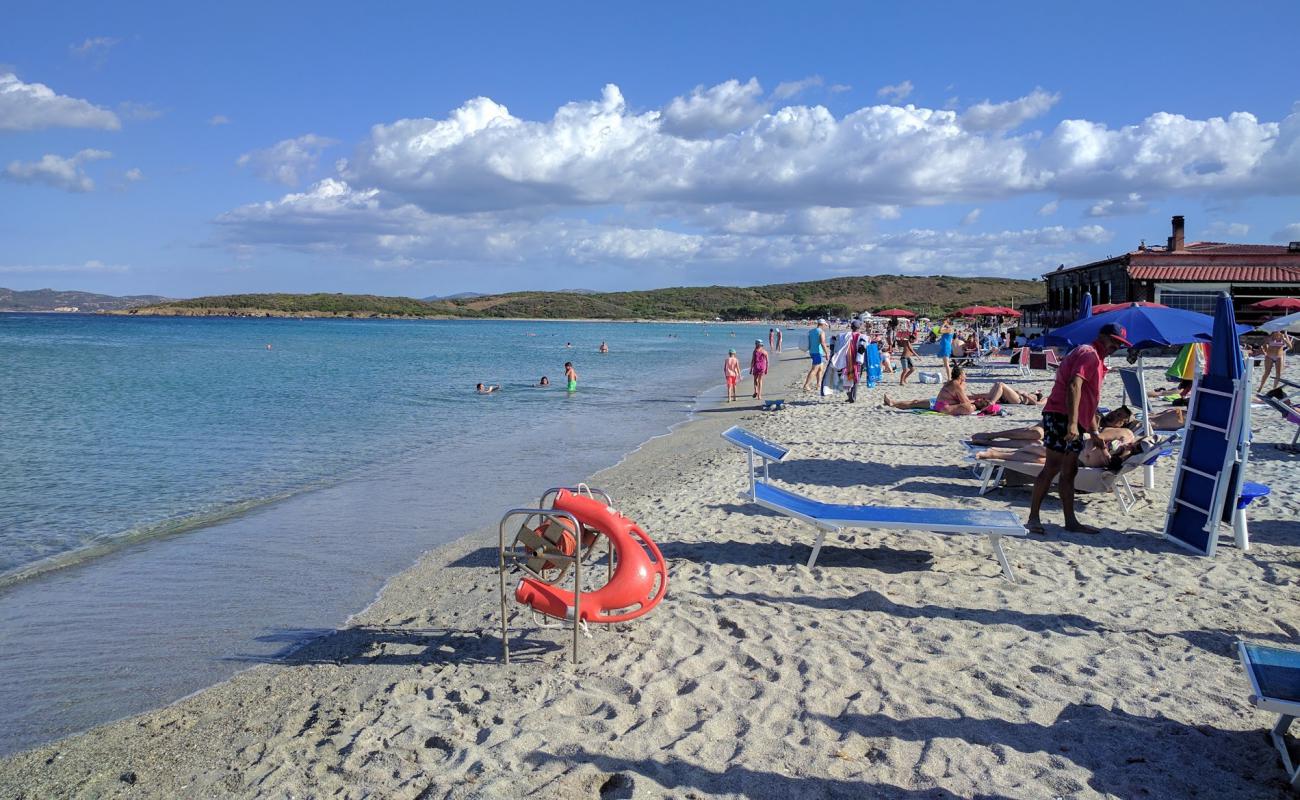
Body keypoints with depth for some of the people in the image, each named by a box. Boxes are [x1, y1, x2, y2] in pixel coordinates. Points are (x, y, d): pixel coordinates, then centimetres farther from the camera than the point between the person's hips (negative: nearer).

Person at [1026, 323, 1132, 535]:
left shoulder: (1096, 359, 26)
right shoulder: (1089, 353, -7)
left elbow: (1088, 400, 33)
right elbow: (1074, 386, -23)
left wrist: (1094, 432, 34)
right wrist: (1072, 423, -31)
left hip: (1072, 422, 11)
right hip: (1061, 417, -11)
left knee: (1069, 471, 10)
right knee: (1052, 468, -11)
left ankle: (1071, 521, 13)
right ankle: (1033, 518, -9)